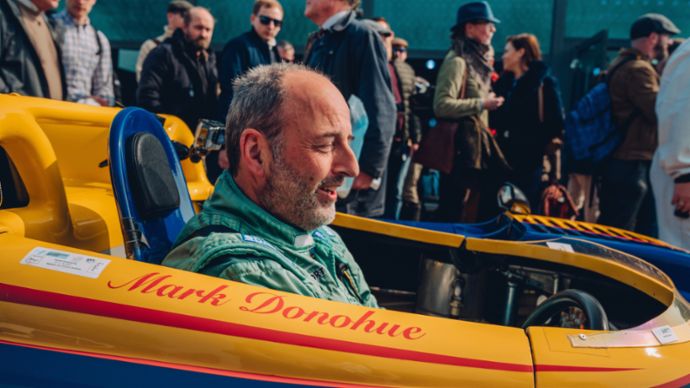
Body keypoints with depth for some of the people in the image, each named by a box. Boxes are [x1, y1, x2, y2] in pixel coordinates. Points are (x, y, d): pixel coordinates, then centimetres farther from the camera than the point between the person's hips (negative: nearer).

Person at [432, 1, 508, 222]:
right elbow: (442, 105, -22)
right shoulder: (457, 60, -12)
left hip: (476, 142, 10)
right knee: (453, 210, -4)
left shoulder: (476, 60, 18)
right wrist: (482, 104, -19)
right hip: (461, 144, -10)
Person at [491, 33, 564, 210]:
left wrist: (543, 148, -12)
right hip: (502, 157, 6)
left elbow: (555, 123, -7)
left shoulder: (545, 83, -2)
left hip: (529, 159, -5)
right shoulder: (503, 83, 16)